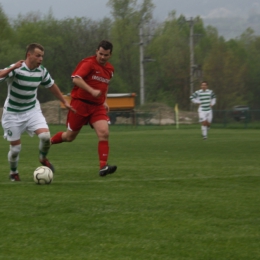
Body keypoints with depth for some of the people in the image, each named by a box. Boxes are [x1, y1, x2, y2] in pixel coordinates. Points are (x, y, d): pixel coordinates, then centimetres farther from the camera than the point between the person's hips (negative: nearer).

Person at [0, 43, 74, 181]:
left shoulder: (42, 71, -6)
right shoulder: (16, 69, -23)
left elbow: (52, 86, 13)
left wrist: (64, 102, 17)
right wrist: (12, 68, -49)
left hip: (32, 110, 4)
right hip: (13, 113, -3)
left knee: (45, 136, -19)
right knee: (15, 148, 1)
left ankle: (43, 158, 12)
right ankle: (13, 173, 31)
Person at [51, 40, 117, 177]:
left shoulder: (110, 69, 11)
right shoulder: (88, 63, -12)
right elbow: (76, 79, -26)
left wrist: (104, 101, 17)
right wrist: (92, 91, -34)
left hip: (97, 106, 5)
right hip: (80, 103, -5)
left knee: (104, 133, -16)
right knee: (70, 136, 6)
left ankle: (103, 167, -18)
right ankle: (48, 142, 35)